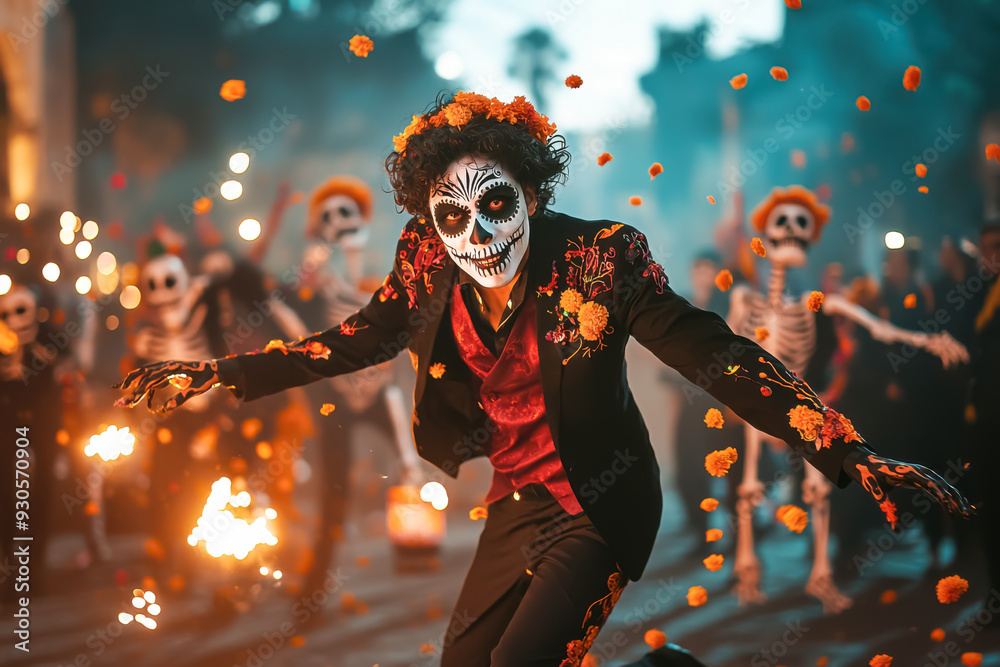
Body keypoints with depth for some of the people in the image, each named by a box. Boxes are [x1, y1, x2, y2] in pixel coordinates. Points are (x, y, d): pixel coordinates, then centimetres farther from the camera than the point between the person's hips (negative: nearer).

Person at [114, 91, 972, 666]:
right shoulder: (429, 270, -11)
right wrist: (217, 374, 5)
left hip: (602, 504, -6)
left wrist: (850, 454, -34)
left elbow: (712, 352, -25)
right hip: (520, 502, 6)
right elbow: (360, 340, 7)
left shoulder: (599, 260, -24)